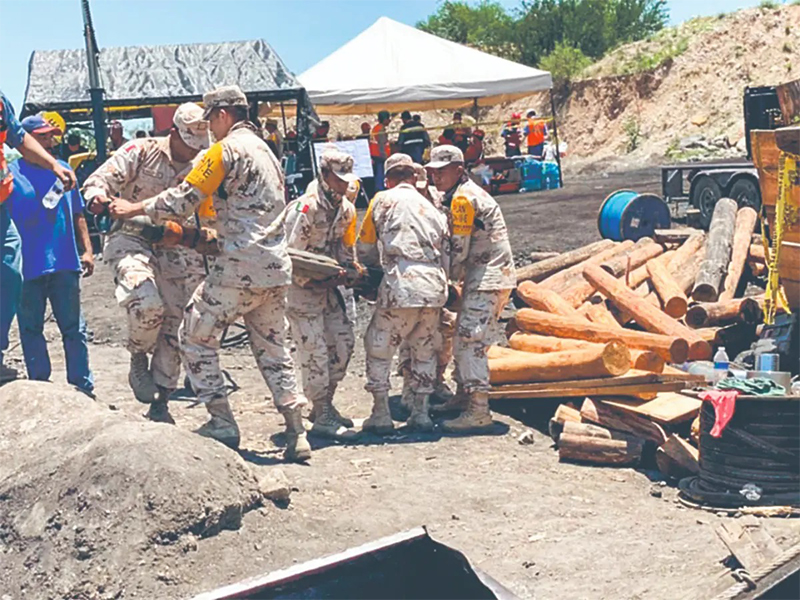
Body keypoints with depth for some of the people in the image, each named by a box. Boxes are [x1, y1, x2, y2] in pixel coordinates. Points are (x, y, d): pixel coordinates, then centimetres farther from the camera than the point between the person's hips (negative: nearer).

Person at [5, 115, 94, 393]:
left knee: (74, 328, 7)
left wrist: (87, 249, 8)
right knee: (31, 329, 6)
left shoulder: (63, 169, 10)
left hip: (64, 265, 3)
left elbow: (77, 214, 15)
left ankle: (83, 387, 14)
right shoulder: (12, 173, -3)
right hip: (28, 266, -3)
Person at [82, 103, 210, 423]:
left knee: (174, 328, 0)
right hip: (132, 239, -4)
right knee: (148, 304, -30)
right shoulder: (141, 152, -4)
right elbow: (99, 180, -8)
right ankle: (138, 361, 1)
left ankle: (159, 403, 14)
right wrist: (98, 196, -32)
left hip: (175, 250, 4)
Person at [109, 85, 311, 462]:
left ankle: (222, 424, 3)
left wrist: (133, 209, 3)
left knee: (196, 334, 5)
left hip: (240, 267, -8)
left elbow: (183, 200, -9)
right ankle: (296, 434, 7)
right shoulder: (264, 150, 21)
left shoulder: (226, 149, -6)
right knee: (272, 349, 13)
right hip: (276, 266, 8)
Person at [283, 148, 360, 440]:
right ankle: (322, 416, -3)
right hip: (301, 284, -8)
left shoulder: (346, 209, 4)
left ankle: (324, 404, 21)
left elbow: (346, 249, 13)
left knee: (343, 341, 8)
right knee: (314, 349, -9)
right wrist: (310, 283, -17)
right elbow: (292, 252, -21)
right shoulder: (307, 207, -21)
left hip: (327, 284, 8)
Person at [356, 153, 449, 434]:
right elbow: (446, 254, 21)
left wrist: (373, 269, 32)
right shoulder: (431, 208, 22)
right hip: (434, 286, 5)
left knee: (379, 348, 8)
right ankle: (421, 413, 19)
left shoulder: (383, 200, 9)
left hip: (401, 284, -5)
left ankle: (381, 415, 8)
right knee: (424, 350, 19)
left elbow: (365, 247, 14)